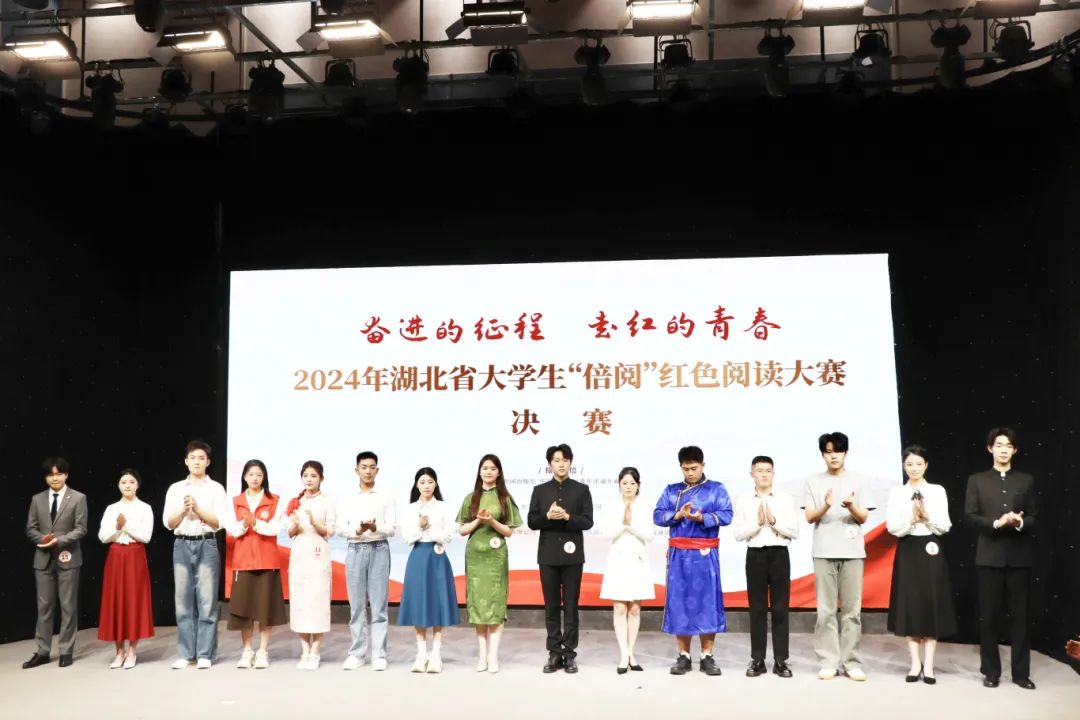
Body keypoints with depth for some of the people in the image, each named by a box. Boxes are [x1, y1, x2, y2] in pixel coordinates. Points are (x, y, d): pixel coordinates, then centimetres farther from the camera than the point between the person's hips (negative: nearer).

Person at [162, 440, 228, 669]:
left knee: (207, 601, -2)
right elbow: (168, 523, 6)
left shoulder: (216, 488, 3)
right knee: (183, 601, 4)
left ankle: (205, 654, 4)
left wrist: (198, 509, -13)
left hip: (207, 545, -2)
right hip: (182, 546, 2)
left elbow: (219, 522, -3)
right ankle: (186, 654, 12)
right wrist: (184, 510, -10)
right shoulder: (175, 489, 10)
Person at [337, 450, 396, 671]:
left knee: (379, 604, -3)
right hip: (355, 551, 1)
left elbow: (391, 529, 0)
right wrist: (358, 530, -18)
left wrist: (376, 528, -20)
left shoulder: (386, 497, 6)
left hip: (379, 550, -1)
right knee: (356, 605, 3)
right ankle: (356, 653, 10)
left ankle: (379, 655, 1)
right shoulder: (348, 499, 10)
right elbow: (341, 528, 2)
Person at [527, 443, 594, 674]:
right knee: (551, 606, 6)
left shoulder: (582, 489, 3)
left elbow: (587, 522, -3)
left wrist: (567, 517, -19)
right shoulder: (540, 490, 7)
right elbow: (532, 522, 3)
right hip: (548, 555, 1)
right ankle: (554, 653, 12)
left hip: (572, 555, -1)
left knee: (571, 606, 2)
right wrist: (548, 517, -16)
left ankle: (570, 653, 8)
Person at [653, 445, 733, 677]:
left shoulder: (717, 489, 6)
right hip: (679, 554, 2)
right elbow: (657, 515, 3)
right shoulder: (671, 490, 12)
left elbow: (726, 516, -6)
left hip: (705, 555, -2)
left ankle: (707, 657, 7)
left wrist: (702, 518, -21)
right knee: (679, 602, 2)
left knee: (707, 601, -1)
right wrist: (678, 515, -14)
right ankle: (683, 656, 11)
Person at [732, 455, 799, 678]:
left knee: (780, 608, 2)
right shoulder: (743, 501, 3)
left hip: (779, 554, 0)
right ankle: (757, 659, 10)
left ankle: (781, 660, 10)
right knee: (757, 608, 4)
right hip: (755, 555, 0)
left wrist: (774, 521, -13)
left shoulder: (786, 499, 3)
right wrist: (757, 522, -14)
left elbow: (794, 531, -1)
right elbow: (737, 533, -2)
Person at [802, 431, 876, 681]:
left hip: (852, 552, 1)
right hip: (824, 552, 0)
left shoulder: (857, 481, 7)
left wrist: (851, 506, -17)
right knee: (826, 610, 0)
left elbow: (864, 518, 4)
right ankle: (828, 662, 5)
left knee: (852, 610, 1)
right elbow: (809, 517, 0)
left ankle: (852, 662, 8)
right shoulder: (813, 482, 6)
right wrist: (826, 506, -19)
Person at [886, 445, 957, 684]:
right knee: (909, 605, 1)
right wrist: (911, 519, -19)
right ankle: (915, 663, 10)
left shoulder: (938, 491, 2)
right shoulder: (897, 493, 2)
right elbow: (892, 526, -5)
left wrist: (926, 516, -17)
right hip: (907, 552, 0)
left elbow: (944, 526, -2)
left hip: (930, 551, 0)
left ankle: (929, 664, 7)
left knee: (932, 605, 0)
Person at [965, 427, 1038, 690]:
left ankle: (1021, 672, 13)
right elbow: (970, 515, -1)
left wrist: (1020, 522, -16)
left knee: (1020, 614, 5)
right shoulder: (977, 480, 7)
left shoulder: (1027, 480, 10)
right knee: (989, 615, 3)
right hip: (990, 555, -1)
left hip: (1019, 555, 1)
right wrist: (996, 523, -17)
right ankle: (991, 671, 12)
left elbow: (1035, 517, 6)